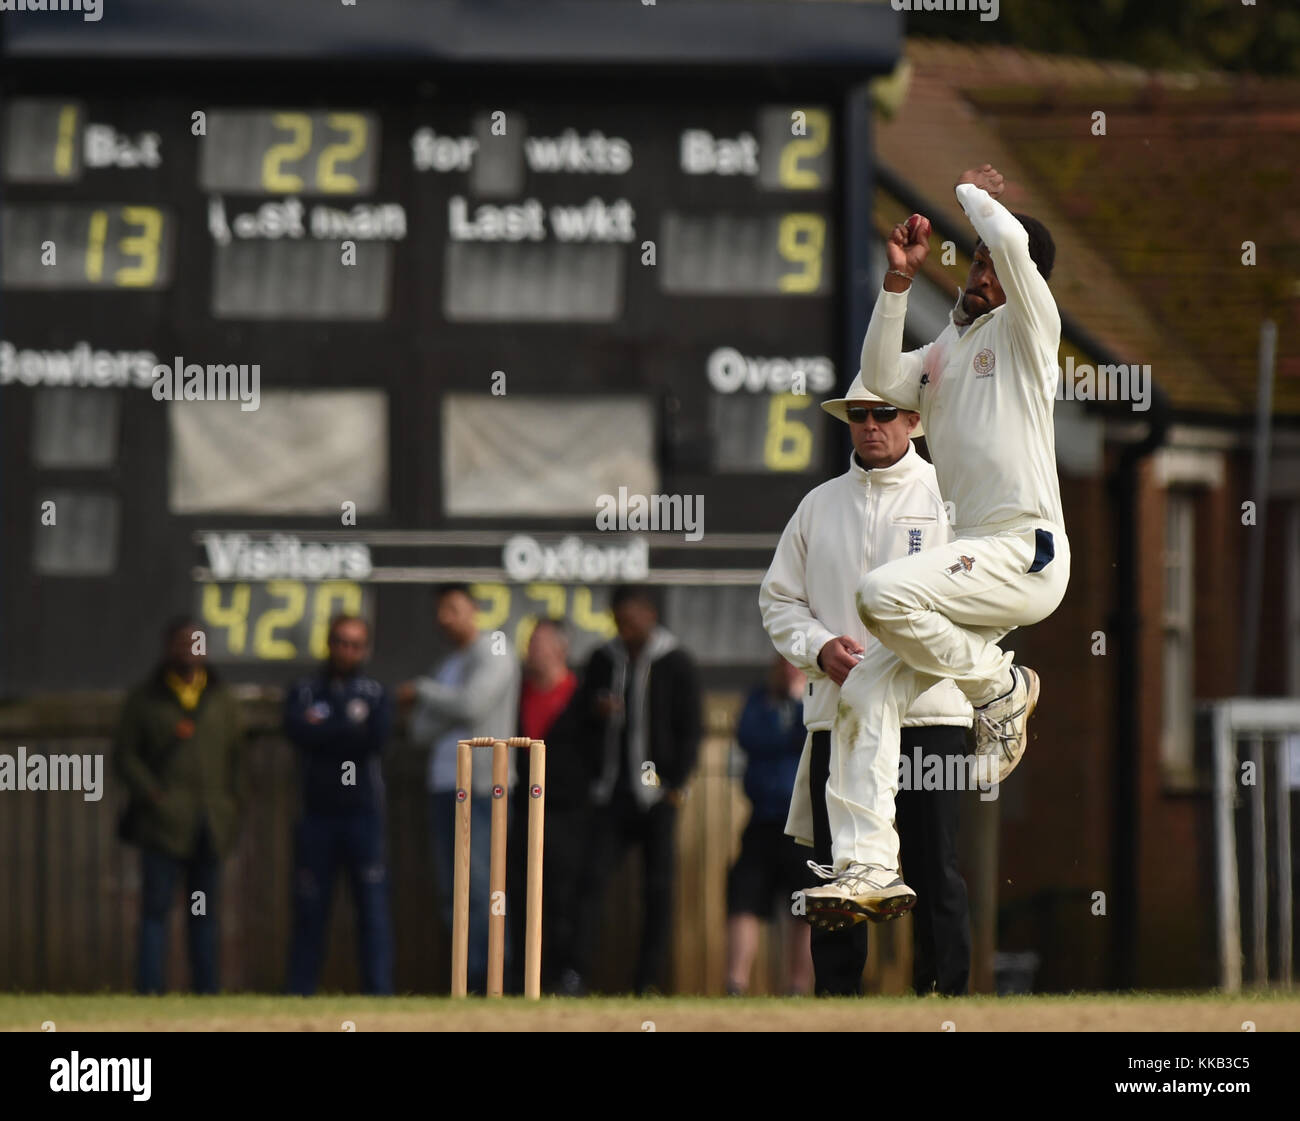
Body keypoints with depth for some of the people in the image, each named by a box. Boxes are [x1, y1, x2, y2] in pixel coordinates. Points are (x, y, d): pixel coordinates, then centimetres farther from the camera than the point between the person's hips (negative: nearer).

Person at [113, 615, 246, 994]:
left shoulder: (221, 700, 15)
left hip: (211, 819, 3)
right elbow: (125, 754, 2)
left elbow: (236, 754, 18)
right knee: (156, 907, -8)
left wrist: (234, 799, 5)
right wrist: (150, 793, -11)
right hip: (164, 818, -3)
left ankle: (207, 989, 7)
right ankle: (151, 989, -10)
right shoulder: (144, 700, 6)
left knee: (205, 911, 5)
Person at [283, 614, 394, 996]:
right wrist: (351, 726, -6)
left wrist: (324, 730, -6)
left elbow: (377, 737, -8)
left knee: (373, 906, -6)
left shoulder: (374, 694, 10)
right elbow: (297, 731, -9)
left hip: (362, 811, 0)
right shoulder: (304, 692, 11)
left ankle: (378, 990, -5)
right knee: (309, 910, 1)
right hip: (316, 813, 0)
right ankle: (299, 993, 4)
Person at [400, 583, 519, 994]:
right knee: (451, 894, 5)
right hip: (443, 789, 8)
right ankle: (468, 979, 8)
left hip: (480, 789, -8)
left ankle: (490, 979, -15)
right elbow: (421, 732, 13)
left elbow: (471, 705, -17)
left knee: (479, 884, -14)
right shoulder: (446, 668, 21)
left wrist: (421, 692, -4)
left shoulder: (493, 657, -1)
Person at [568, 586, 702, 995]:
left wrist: (676, 784, -8)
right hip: (612, 793, 3)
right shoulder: (604, 659, 12)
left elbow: (688, 730, 1)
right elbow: (580, 711, 18)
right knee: (594, 877, -10)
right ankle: (576, 973, -16)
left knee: (658, 888, -1)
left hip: (657, 794, -3)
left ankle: (650, 980, 2)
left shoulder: (676, 664, 2)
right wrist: (595, 709, -6)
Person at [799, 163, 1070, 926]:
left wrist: (971, 194, 4)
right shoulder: (946, 353, 21)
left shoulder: (1027, 327, -1)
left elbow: (1012, 241, -16)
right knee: (866, 692, -2)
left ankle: (1001, 686, -6)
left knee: (885, 593, -29)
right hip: (976, 560, 8)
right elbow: (883, 379, 7)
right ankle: (867, 865, -5)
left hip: (1026, 552, -8)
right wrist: (899, 284, 1)